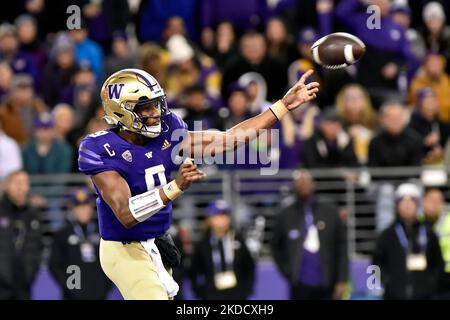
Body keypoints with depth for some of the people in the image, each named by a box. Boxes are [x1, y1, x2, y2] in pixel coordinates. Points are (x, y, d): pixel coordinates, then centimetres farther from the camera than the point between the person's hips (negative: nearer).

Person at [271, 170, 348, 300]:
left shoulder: (329, 211, 1)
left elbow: (341, 246, 2)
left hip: (326, 284, 0)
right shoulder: (286, 215, 2)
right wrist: (288, 272, 4)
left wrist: (342, 280, -3)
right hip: (300, 285, 0)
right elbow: (276, 246, 15)